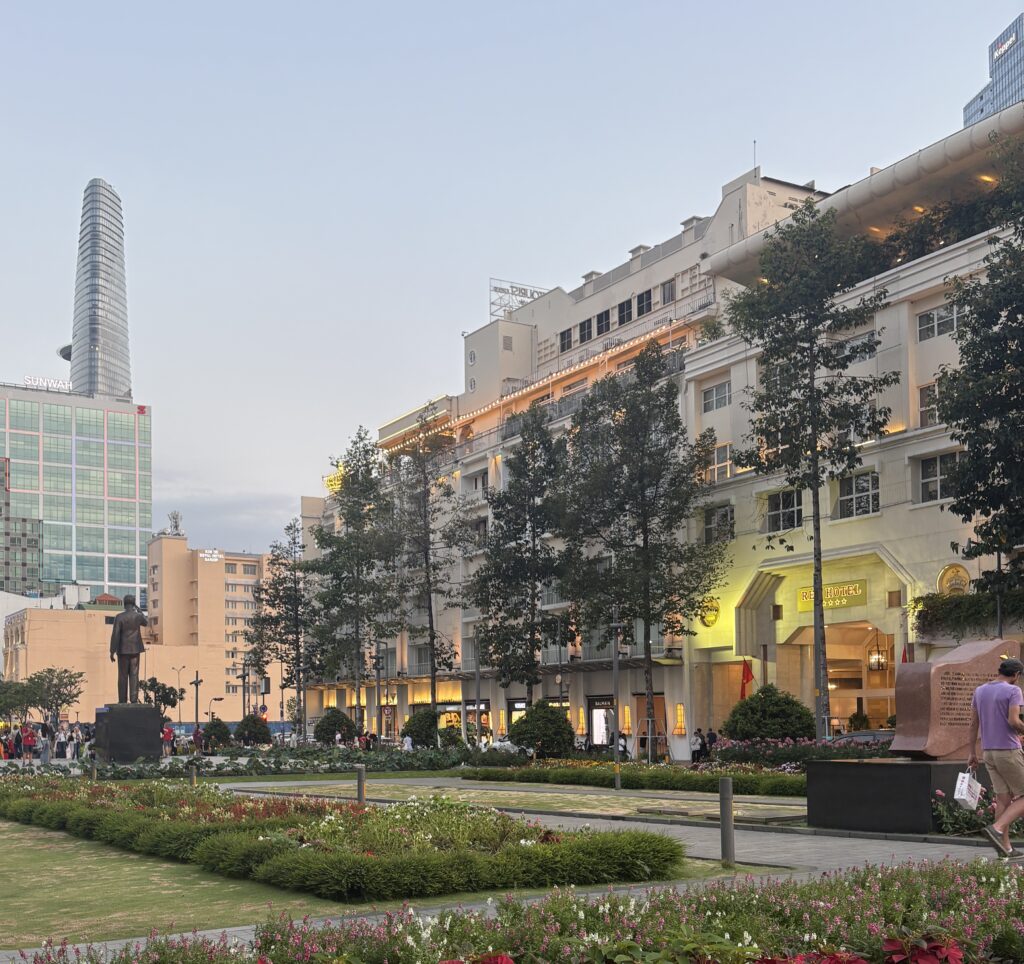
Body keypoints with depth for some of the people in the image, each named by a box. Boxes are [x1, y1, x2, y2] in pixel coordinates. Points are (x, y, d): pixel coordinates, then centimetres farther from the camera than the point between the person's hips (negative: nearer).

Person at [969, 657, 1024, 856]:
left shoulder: (979, 691, 10)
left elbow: (973, 724, 11)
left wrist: (972, 753, 15)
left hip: (988, 752, 7)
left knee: (1003, 798, 8)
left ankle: (1005, 847, 5)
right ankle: (997, 828, -16)